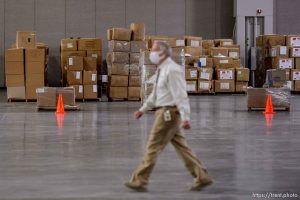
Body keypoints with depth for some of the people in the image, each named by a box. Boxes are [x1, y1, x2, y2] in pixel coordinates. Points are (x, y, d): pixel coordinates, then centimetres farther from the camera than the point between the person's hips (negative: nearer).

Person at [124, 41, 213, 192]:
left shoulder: (172, 70, -17)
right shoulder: (162, 69, 14)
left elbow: (181, 95, -22)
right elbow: (155, 94, 25)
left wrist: (185, 117, -28)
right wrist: (143, 109, 28)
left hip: (168, 113, -10)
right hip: (165, 112, 10)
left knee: (153, 147, -3)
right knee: (181, 147, 11)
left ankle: (139, 182, 4)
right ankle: (202, 177, 15)